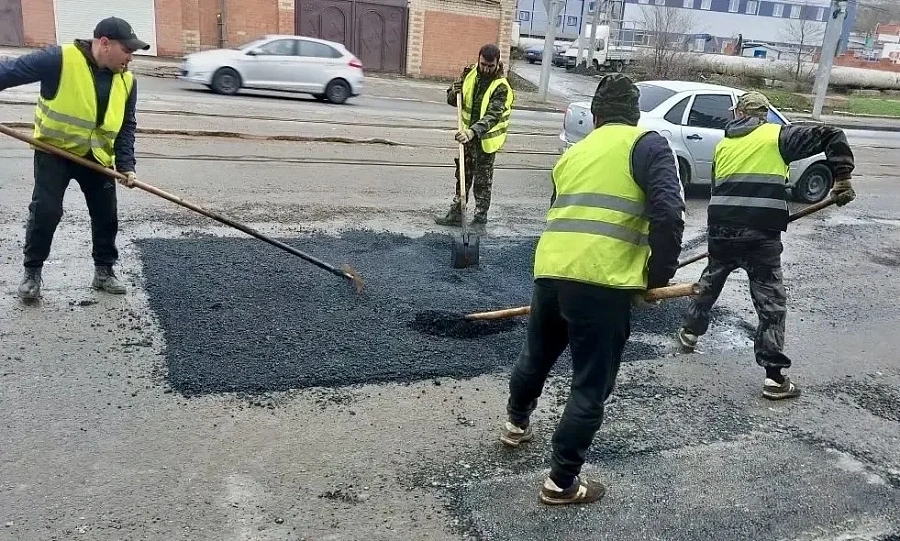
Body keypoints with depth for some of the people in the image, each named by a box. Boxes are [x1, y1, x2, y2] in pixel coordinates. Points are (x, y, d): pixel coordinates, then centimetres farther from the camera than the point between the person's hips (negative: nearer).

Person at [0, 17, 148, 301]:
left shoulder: (127, 81, -6)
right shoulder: (60, 59, -21)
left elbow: (127, 126, 1)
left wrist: (126, 165, -8)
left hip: (97, 156, 4)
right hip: (53, 151, -4)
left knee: (106, 215, 5)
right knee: (45, 211, -7)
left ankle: (104, 271, 21)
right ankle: (32, 272, 11)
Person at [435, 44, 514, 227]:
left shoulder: (501, 87, -21)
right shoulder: (469, 73, -4)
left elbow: (492, 116, -32)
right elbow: (452, 101, 5)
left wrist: (473, 132, -47)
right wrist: (454, 92, -19)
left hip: (486, 138, -6)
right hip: (467, 134, 6)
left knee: (483, 181, 4)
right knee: (462, 176, 15)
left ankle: (480, 218, 15)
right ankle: (456, 214, 26)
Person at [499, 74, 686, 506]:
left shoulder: (574, 152, 22)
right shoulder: (647, 144, 3)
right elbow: (668, 213, -12)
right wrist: (658, 276, 0)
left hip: (550, 272, 6)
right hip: (602, 283, -6)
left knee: (537, 355, 28)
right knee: (591, 386, 9)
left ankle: (516, 424, 52)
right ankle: (561, 482, 18)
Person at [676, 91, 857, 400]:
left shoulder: (723, 144, 17)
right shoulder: (778, 135, 4)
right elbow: (831, 136, -3)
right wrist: (841, 177, 0)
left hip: (722, 227, 4)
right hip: (761, 233, -4)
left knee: (710, 280, 28)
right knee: (771, 301, 2)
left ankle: (690, 332, 44)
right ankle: (774, 377, 2)